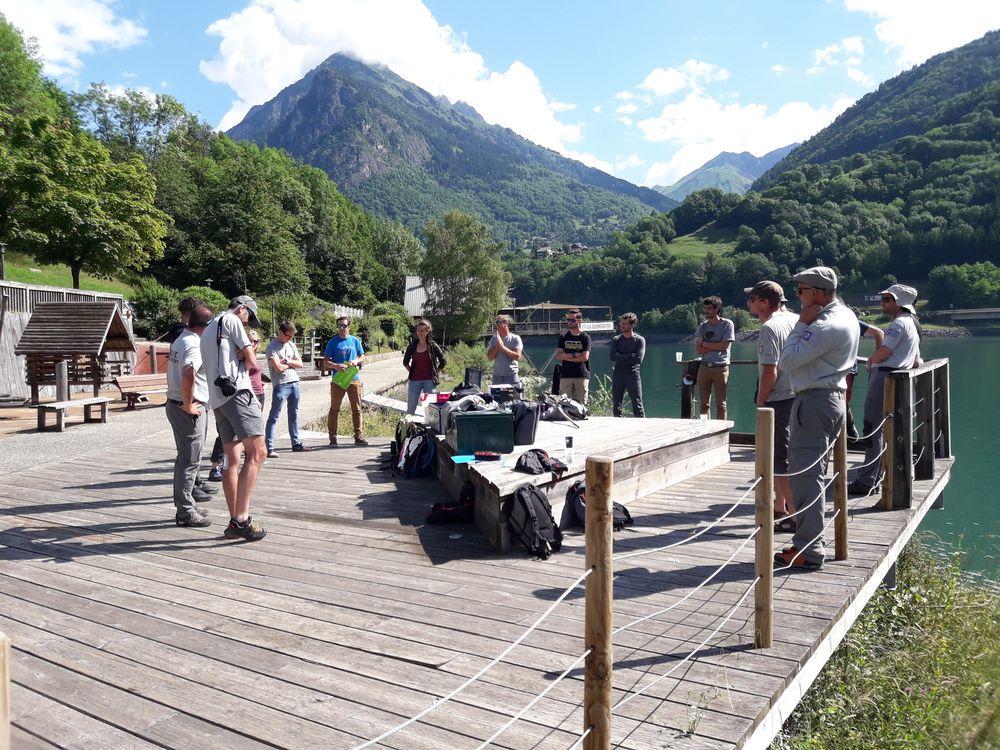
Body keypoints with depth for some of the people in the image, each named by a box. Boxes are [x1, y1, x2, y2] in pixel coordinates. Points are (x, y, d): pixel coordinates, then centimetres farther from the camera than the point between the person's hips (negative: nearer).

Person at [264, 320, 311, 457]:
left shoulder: (292, 345, 16)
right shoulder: (272, 347, -6)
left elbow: (300, 364, 10)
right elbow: (279, 367, -15)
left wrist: (287, 361, -5)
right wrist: (292, 363, 1)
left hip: (295, 384, 7)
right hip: (281, 385, -7)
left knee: (294, 415, 13)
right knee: (274, 417, -7)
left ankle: (296, 444, 21)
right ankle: (269, 448, -9)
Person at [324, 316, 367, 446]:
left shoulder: (355, 341, 8)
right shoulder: (332, 342, 1)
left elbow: (362, 357, 15)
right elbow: (326, 361, -1)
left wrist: (356, 361, -7)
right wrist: (336, 366, -20)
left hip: (354, 379, 2)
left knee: (356, 409, 5)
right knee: (334, 409, 2)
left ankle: (358, 436, 12)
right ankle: (332, 437, 9)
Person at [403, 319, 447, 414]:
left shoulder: (432, 345, -1)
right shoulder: (412, 345, 5)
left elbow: (443, 361, 3)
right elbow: (405, 362, 18)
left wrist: (434, 373, 4)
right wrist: (411, 372, 10)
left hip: (429, 380, -2)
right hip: (414, 380, 2)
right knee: (410, 408, 3)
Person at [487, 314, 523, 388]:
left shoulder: (515, 338, 0)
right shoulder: (494, 339, 10)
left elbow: (517, 356, -12)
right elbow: (490, 357, 3)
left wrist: (503, 347, -13)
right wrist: (497, 345, -9)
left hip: (512, 375, -3)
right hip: (497, 375, 3)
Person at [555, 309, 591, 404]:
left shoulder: (585, 337, 3)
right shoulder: (563, 337, 12)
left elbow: (585, 357, -7)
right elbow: (558, 356, 1)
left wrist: (566, 356, -4)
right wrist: (575, 355, -8)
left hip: (582, 375, -2)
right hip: (566, 375, 2)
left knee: (580, 404, -2)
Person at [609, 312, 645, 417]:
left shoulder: (639, 340, 3)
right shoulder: (616, 340, 11)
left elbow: (638, 359, -10)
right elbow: (613, 357, -4)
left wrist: (621, 358, -5)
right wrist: (630, 356, -10)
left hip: (632, 374, -3)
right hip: (617, 375, 3)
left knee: (637, 405, -4)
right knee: (616, 406, 3)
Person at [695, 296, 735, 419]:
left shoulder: (727, 324, -1)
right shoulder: (703, 326, 10)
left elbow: (725, 346, -11)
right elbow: (698, 349, 1)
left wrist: (705, 344, -2)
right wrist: (716, 346, -8)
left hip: (721, 368, -4)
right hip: (704, 367, 4)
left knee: (721, 404, 0)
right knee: (704, 403, 5)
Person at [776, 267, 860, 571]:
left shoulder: (827, 326, -20)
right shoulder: (847, 316, 14)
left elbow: (787, 360, -19)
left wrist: (802, 323, -12)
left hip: (814, 402, -11)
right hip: (834, 396, 11)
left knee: (805, 475, -8)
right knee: (815, 474, 16)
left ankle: (807, 551, -5)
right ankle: (810, 541, 25)